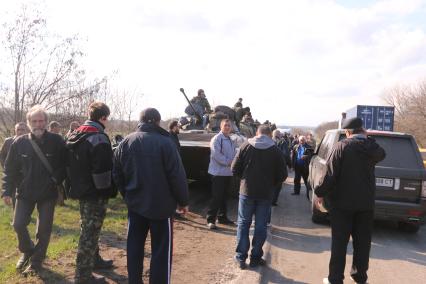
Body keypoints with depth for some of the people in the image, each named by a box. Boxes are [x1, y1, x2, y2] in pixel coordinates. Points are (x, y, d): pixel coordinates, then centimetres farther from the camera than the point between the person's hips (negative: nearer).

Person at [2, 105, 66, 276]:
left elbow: (65, 164, -3)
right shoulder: (19, 143, -5)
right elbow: (10, 169, 2)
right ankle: (27, 251, 34)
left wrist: (56, 180, -15)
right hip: (25, 193, 2)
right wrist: (7, 190, -3)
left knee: (44, 229, 5)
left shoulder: (56, 141, -10)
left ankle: (36, 261, 25)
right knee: (19, 225, 5)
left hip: (48, 193, -2)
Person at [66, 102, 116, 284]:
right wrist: (107, 191, -13)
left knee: (89, 229, 22)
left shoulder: (75, 135, 11)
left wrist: (74, 186, 21)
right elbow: (103, 170, -24)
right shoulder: (99, 139, -19)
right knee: (90, 232, -2)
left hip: (81, 190, 9)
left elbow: (70, 165, 17)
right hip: (95, 193, -9)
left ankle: (94, 260, 38)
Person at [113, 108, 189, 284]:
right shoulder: (165, 142, -14)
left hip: (135, 203, 5)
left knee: (134, 246, 16)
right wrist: (183, 201, -4)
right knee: (161, 250, 5)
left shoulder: (126, 142, 3)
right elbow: (177, 175, -15)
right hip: (161, 205, -5)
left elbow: (117, 174, 8)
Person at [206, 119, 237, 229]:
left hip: (228, 172, 8)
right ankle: (211, 220, -3)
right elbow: (216, 154, -20)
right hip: (218, 172, -8)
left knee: (223, 196, 16)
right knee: (216, 197, -8)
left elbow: (234, 154, 16)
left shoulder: (231, 140, 15)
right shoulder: (216, 139, -11)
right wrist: (228, 162, -18)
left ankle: (222, 217, 26)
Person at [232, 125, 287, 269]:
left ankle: (241, 257, 12)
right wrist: (271, 184, 12)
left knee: (243, 223, 11)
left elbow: (235, 169, -5)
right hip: (266, 193, 0)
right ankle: (255, 257, 17)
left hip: (247, 191, 0)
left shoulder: (246, 146, -4)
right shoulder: (276, 150, -4)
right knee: (261, 226, 11)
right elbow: (283, 174, -4)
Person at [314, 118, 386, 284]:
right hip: (366, 202, 4)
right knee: (362, 242, 16)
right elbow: (381, 154, 25)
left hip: (342, 202, -4)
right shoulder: (372, 148, -1)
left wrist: (320, 193, -6)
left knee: (339, 242, 4)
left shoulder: (342, 147, -13)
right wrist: (366, 139, 16)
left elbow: (330, 174, -16)